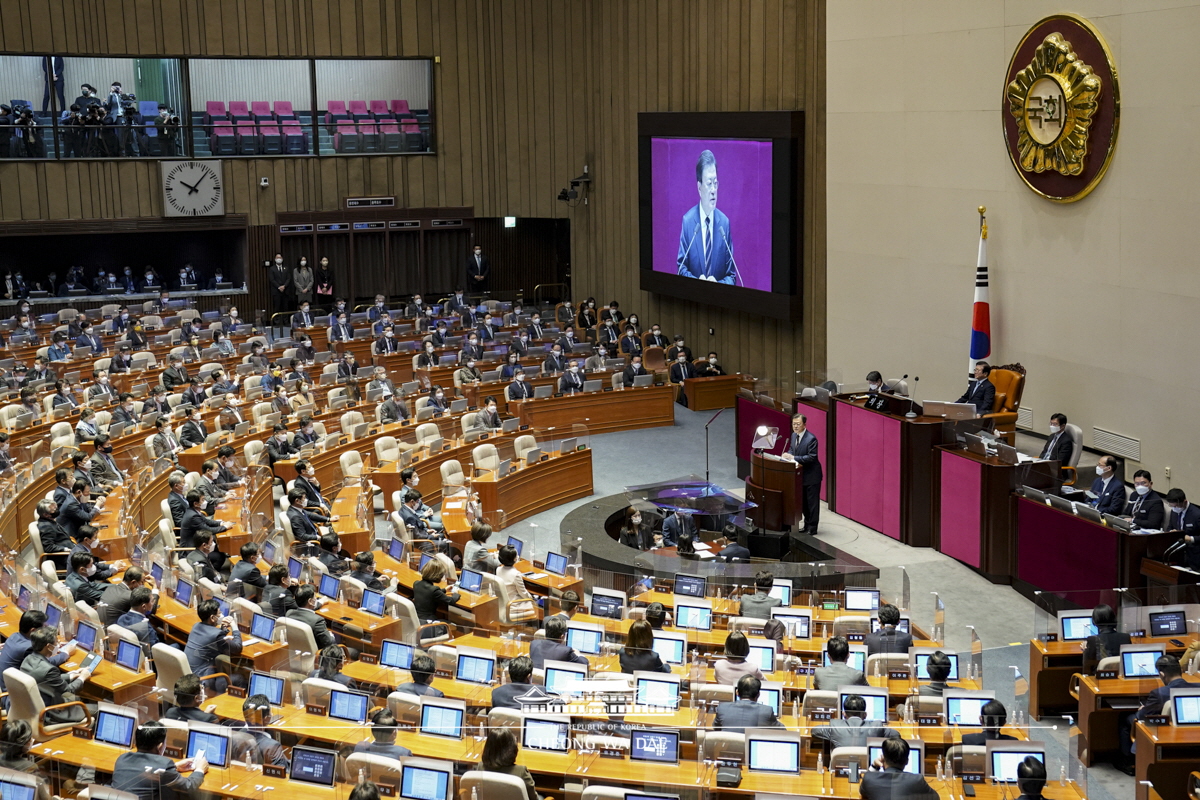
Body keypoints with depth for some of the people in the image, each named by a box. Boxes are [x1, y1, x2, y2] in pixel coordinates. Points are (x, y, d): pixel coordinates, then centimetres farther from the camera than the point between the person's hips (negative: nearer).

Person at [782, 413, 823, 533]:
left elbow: (812, 457, -25)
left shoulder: (811, 439, -22)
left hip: (811, 475, -8)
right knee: (804, 501, 17)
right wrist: (787, 454, -7)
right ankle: (807, 525, 29)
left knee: (812, 502, 0)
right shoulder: (794, 435, 4)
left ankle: (812, 528, 8)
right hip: (801, 474, 8)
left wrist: (793, 458, -28)